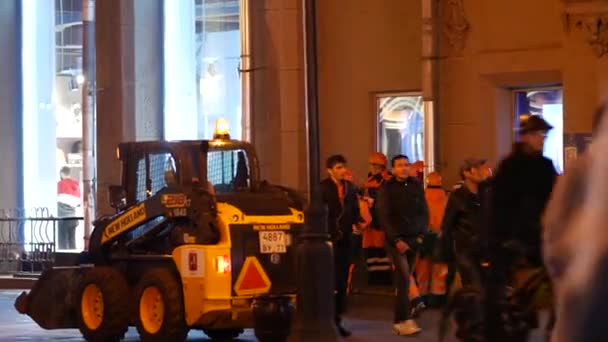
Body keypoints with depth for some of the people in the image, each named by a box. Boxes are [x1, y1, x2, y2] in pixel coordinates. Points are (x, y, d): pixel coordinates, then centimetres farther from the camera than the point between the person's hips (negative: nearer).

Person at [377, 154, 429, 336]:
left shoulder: (416, 185, 7)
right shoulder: (387, 188, -4)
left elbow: (424, 211, 12)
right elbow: (384, 217, -7)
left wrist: (421, 234, 0)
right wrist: (397, 240, -13)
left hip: (414, 238, 4)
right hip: (395, 239, -4)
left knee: (404, 278, 5)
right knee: (404, 278, -14)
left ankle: (399, 319, 11)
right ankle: (404, 320, -16)